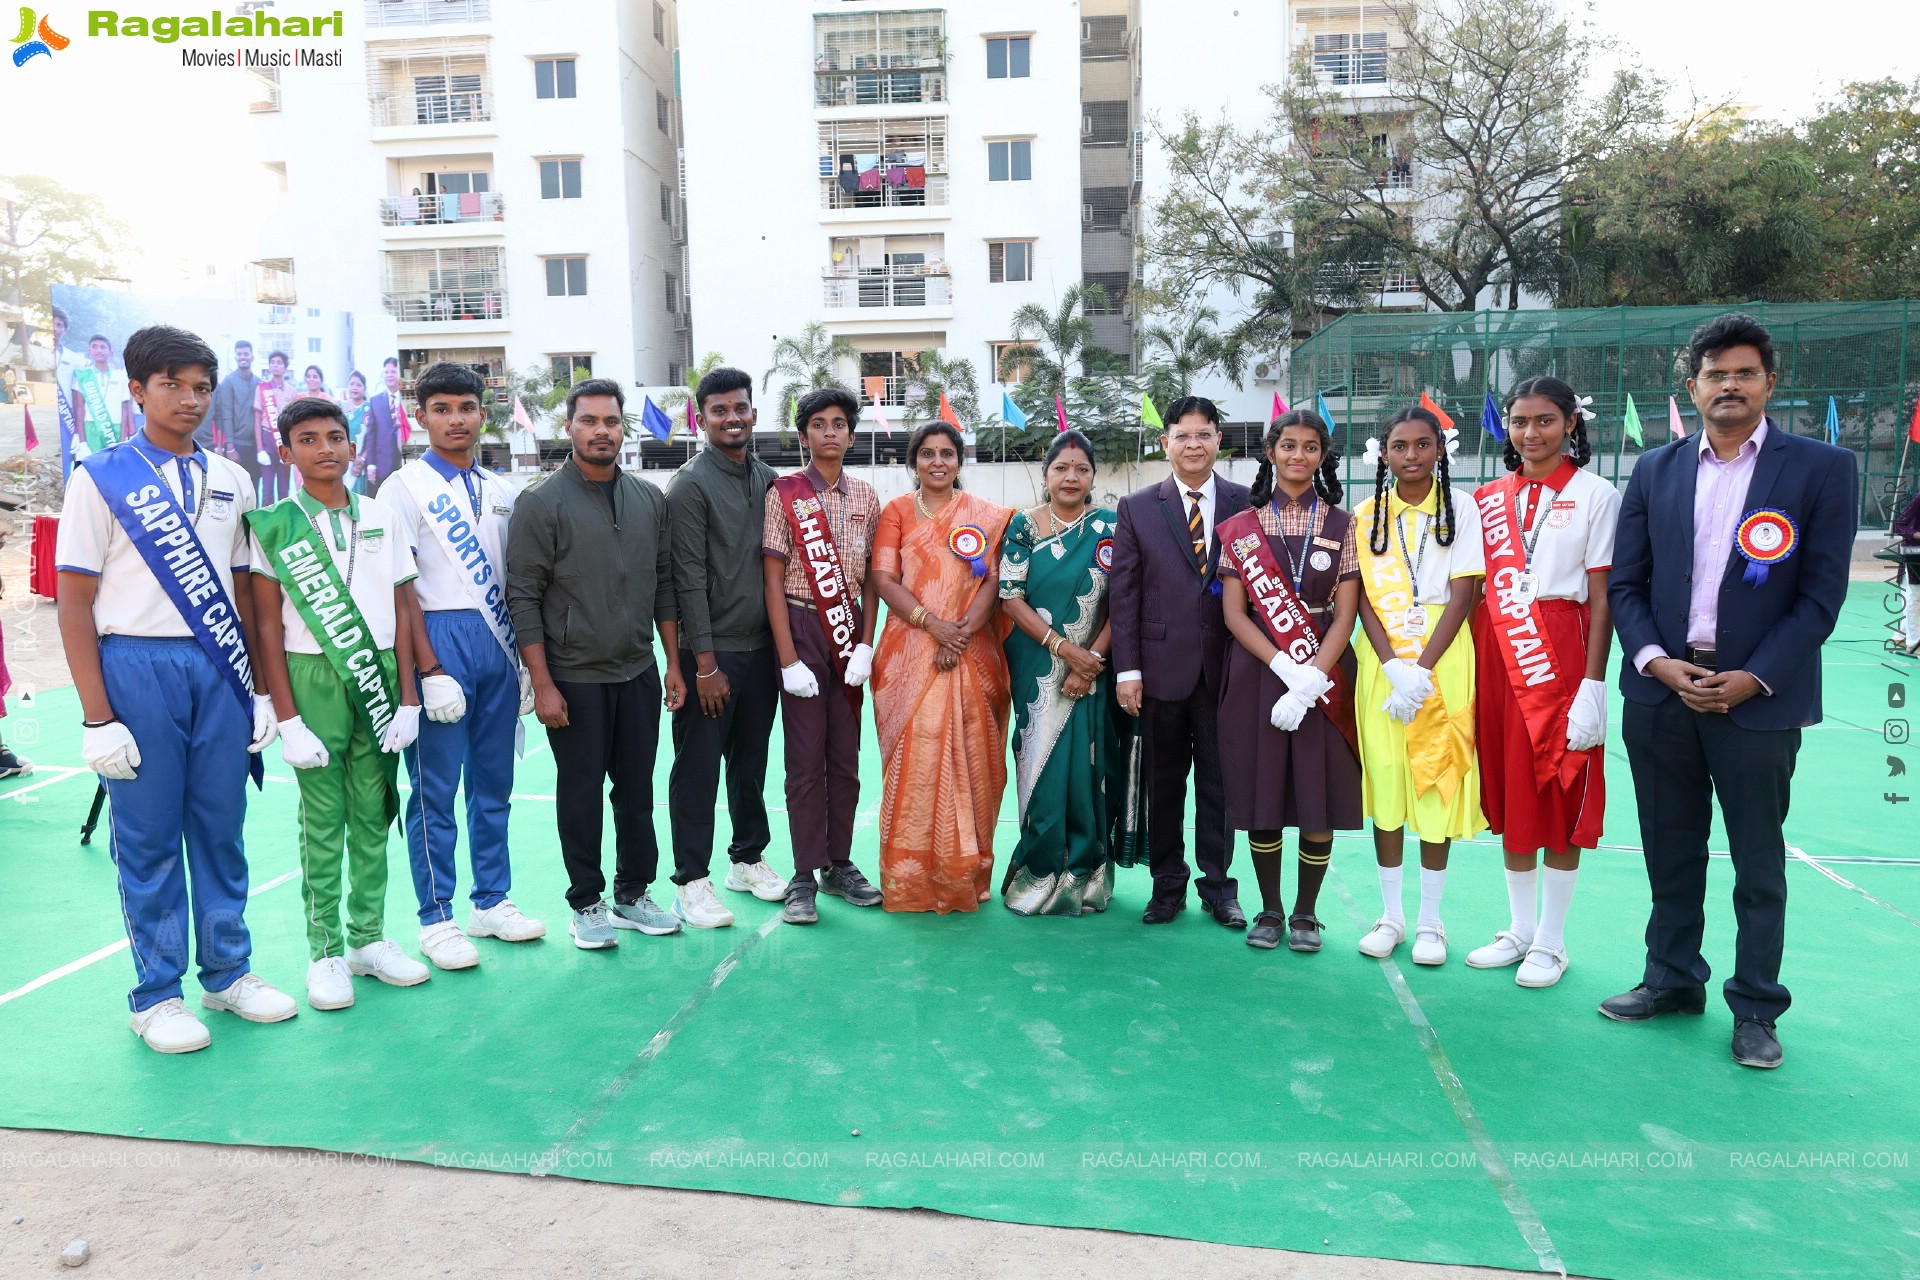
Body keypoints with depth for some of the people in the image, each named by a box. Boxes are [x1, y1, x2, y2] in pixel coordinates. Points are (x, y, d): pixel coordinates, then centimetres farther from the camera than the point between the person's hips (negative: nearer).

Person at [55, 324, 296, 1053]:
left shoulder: (229, 482, 9)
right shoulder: (101, 479, -2)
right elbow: (75, 602, -4)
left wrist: (259, 688, 8)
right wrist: (98, 717, -9)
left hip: (219, 667, 3)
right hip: (139, 666, -3)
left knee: (220, 828, 11)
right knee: (149, 836, 5)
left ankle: (228, 972, 25)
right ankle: (155, 995, 20)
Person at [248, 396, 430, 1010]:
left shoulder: (382, 518, 7)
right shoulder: (273, 525, -1)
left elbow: (401, 611, 8)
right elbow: (268, 627, -3)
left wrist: (408, 697, 2)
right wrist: (287, 718, -7)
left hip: (379, 675, 3)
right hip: (313, 678, -2)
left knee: (372, 812, 7)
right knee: (322, 819, 3)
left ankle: (368, 938, 20)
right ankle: (325, 951, 14)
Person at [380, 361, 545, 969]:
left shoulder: (499, 492, 14)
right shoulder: (404, 487, -2)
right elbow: (399, 586, -7)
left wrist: (523, 659, 11)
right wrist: (430, 669, -13)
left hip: (498, 641, 5)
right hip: (440, 637, -5)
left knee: (493, 782, 11)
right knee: (436, 787, 0)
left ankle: (492, 901, 22)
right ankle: (436, 919, 11)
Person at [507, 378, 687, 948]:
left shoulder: (650, 499, 7)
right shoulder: (541, 504, -6)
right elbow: (523, 597, -8)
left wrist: (674, 663, 8)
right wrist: (542, 683, -12)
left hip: (639, 672, 4)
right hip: (575, 679, -4)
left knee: (637, 789, 11)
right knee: (581, 793, 5)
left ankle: (634, 893, 26)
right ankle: (587, 904, 20)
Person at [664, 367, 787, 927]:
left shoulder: (767, 479, 10)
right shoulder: (691, 484, -8)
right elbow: (690, 579, -13)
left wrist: (781, 644, 10)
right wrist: (706, 665, -15)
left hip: (761, 647, 6)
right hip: (712, 652, -6)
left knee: (751, 760, 16)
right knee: (698, 768, 2)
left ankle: (747, 859, 30)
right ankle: (692, 881, 11)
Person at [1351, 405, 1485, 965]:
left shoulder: (1460, 507, 1)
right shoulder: (1367, 514, 6)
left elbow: (1462, 595, -5)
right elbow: (1363, 598, 0)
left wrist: (1422, 669, -15)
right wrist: (1394, 668, -14)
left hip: (1441, 658, -1)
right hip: (1381, 658, 2)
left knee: (1437, 782, 1)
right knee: (1384, 780, 3)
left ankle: (1430, 918, 12)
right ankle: (1390, 914, 15)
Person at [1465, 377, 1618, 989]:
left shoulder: (1596, 495, -2)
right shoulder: (1489, 498, 10)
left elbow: (1602, 600, -6)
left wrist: (1592, 686, -12)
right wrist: (1470, 667, 5)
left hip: (1559, 657, -4)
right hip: (1495, 657, 4)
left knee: (1561, 800, 3)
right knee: (1509, 798, 11)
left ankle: (1551, 940, 16)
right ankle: (1519, 930, 24)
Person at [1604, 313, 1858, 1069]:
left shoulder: (1821, 469, -2)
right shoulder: (1655, 470, 7)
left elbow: (1822, 594, -5)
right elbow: (1626, 583, 6)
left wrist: (1752, 680, -14)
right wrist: (1657, 662, -9)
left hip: (1757, 697, -3)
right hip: (1661, 693, 3)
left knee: (1759, 864, 8)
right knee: (1671, 853, 13)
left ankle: (1755, 1008, 21)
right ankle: (1672, 979, 28)